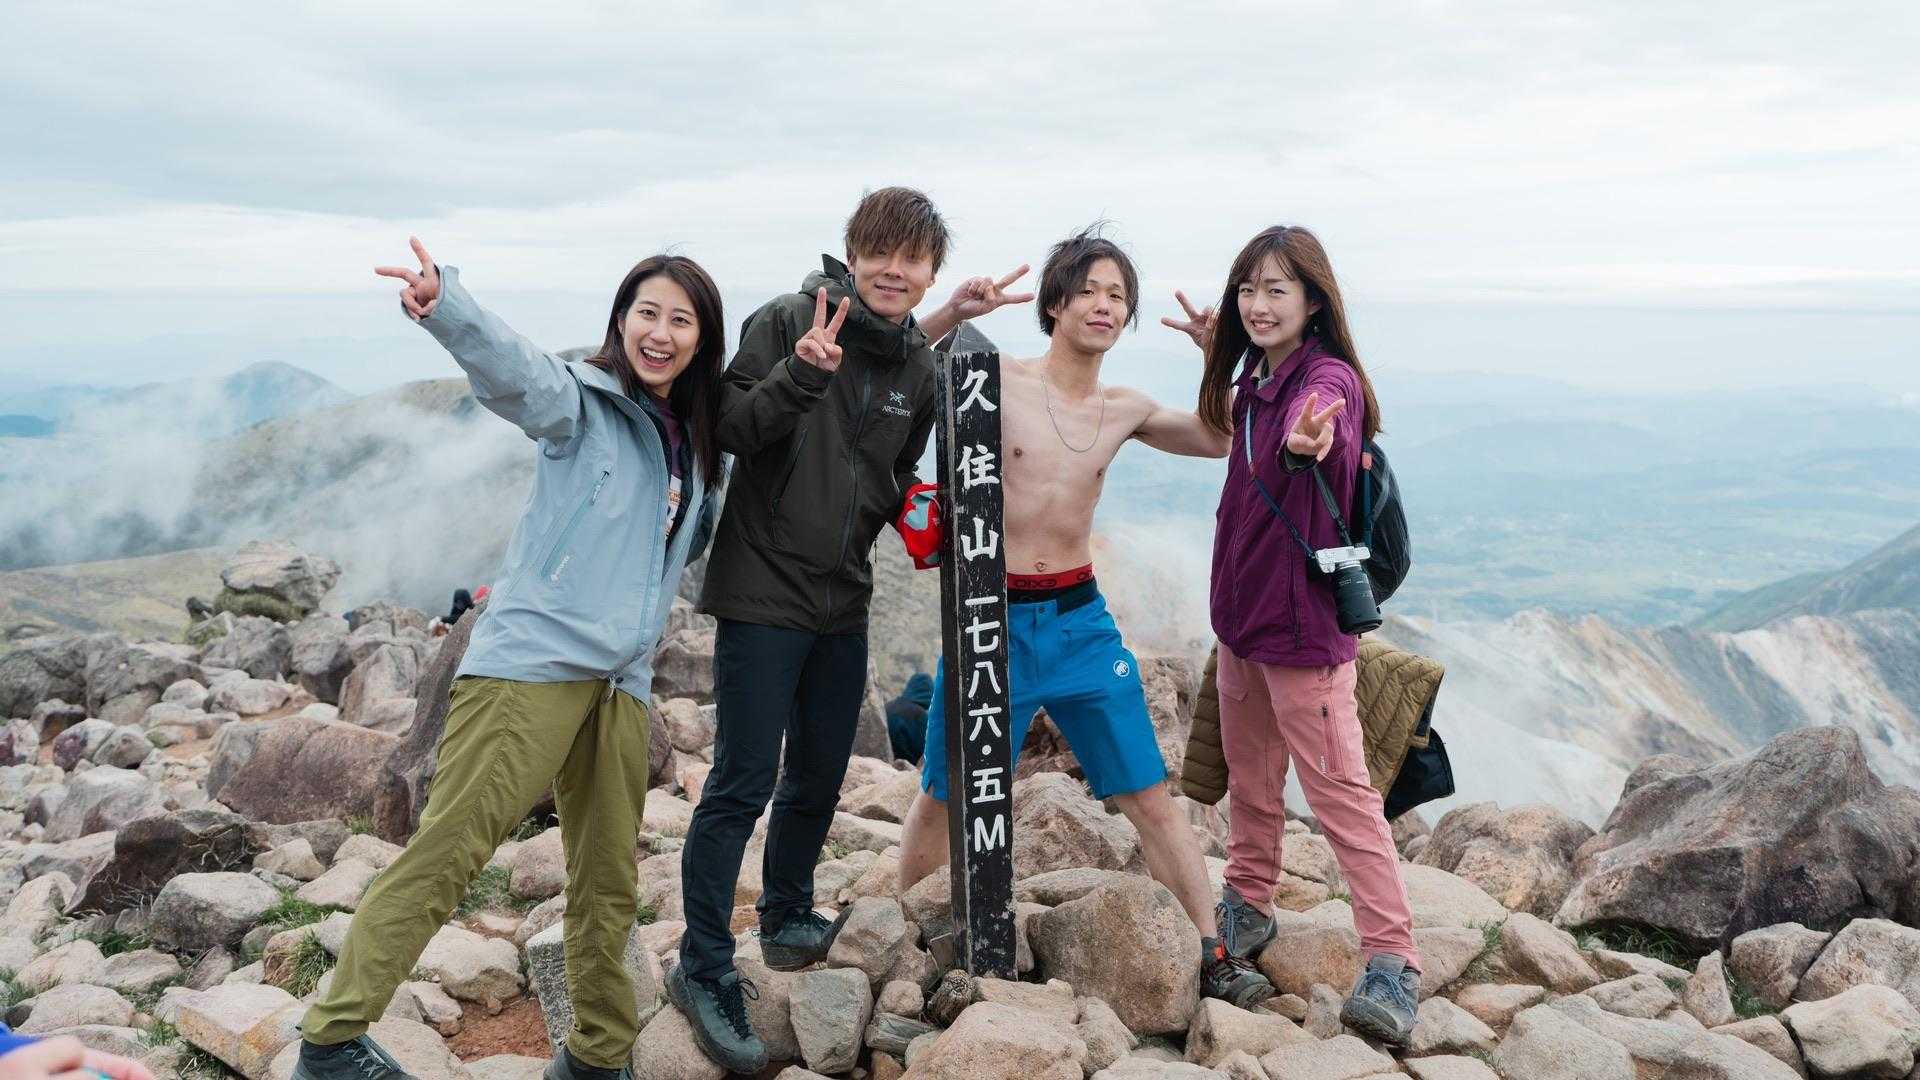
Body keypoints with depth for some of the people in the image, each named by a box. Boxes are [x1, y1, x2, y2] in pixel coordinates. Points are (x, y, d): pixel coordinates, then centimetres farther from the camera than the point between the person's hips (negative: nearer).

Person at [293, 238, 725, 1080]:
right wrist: (443, 304, -42)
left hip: (621, 683, 7)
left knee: (608, 885, 10)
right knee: (448, 851, -10)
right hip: (531, 661, -6)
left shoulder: (695, 441, 16)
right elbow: (511, 366, -25)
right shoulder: (582, 403, -2)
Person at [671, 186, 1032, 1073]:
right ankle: (703, 970, 7)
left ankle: (787, 920, 38)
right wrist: (799, 374, -30)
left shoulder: (919, 366, 8)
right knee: (743, 784, -5)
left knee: (820, 777, 17)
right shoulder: (787, 320, -9)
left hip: (843, 603, 6)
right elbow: (729, 430, -17)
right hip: (764, 592, -6)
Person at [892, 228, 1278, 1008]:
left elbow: (1221, 440, 14)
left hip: (1080, 620, 3)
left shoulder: (1126, 411, 6)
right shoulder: (994, 379, -6)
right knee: (943, 797, 9)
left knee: (1151, 797, 2)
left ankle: (1214, 956, 12)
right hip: (992, 617, -3)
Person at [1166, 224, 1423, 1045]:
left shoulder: (1328, 379, -19)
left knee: (1339, 789, -8)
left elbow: (1331, 447, -42)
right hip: (1242, 608, 9)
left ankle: (1392, 962, -2)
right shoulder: (1254, 379, 6)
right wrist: (1216, 354, 21)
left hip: (1304, 617, -8)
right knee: (1250, 775, 21)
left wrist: (1314, 446, -66)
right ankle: (1247, 908, 38)